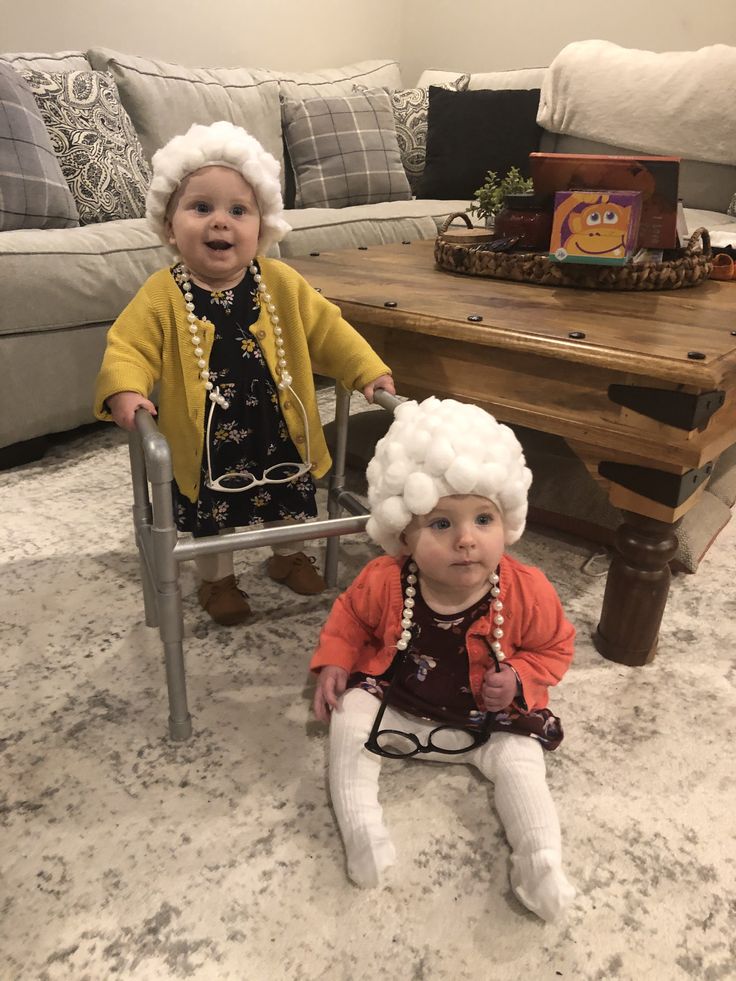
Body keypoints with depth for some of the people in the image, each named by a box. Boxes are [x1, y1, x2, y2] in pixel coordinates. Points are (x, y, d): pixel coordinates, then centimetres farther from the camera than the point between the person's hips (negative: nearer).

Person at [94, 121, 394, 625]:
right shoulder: (161, 295, -12)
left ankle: (288, 557, 50)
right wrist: (124, 390, -32)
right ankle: (218, 580, 39)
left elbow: (326, 329, -1)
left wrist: (369, 371, -9)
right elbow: (128, 346, -12)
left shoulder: (281, 284, -6)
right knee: (212, 515, 13)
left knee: (292, 505, 22)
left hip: (279, 434, 3)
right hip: (207, 440, -2)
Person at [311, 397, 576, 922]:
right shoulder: (384, 583, -24)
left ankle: (540, 862, -6)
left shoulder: (527, 593, -26)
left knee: (519, 760, -17)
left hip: (487, 721, -1)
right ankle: (362, 829, -11)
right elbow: (349, 615, 0)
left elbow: (555, 647, -5)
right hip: (394, 705, 1)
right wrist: (334, 664, -12)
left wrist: (520, 680, -21)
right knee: (350, 718, -15)